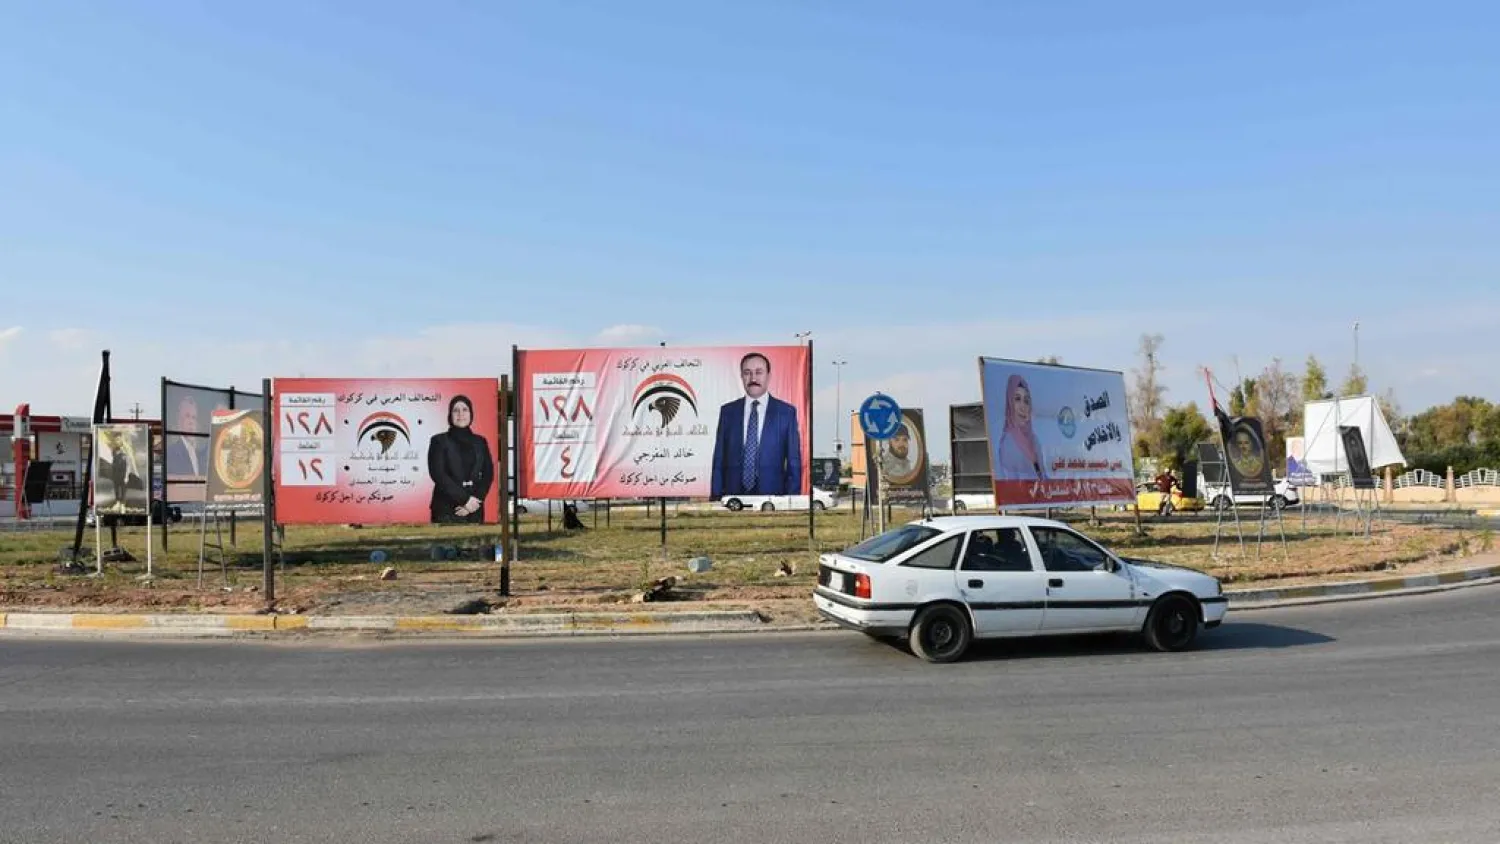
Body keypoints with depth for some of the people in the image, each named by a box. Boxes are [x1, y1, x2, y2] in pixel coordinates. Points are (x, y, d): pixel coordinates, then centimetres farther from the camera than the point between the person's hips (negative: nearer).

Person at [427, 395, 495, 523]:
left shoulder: (480, 442, 13)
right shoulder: (439, 441, 3)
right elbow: (438, 475, -8)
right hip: (446, 509, -3)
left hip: (475, 509, 3)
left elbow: (488, 474, 6)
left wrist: (476, 499, -10)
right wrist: (465, 499, -14)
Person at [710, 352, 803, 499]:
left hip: (772, 496, -1)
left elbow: (793, 462, 1)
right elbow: (719, 459, 6)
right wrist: (715, 497, -1)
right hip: (733, 494, 1)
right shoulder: (728, 411, 6)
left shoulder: (786, 412, 1)